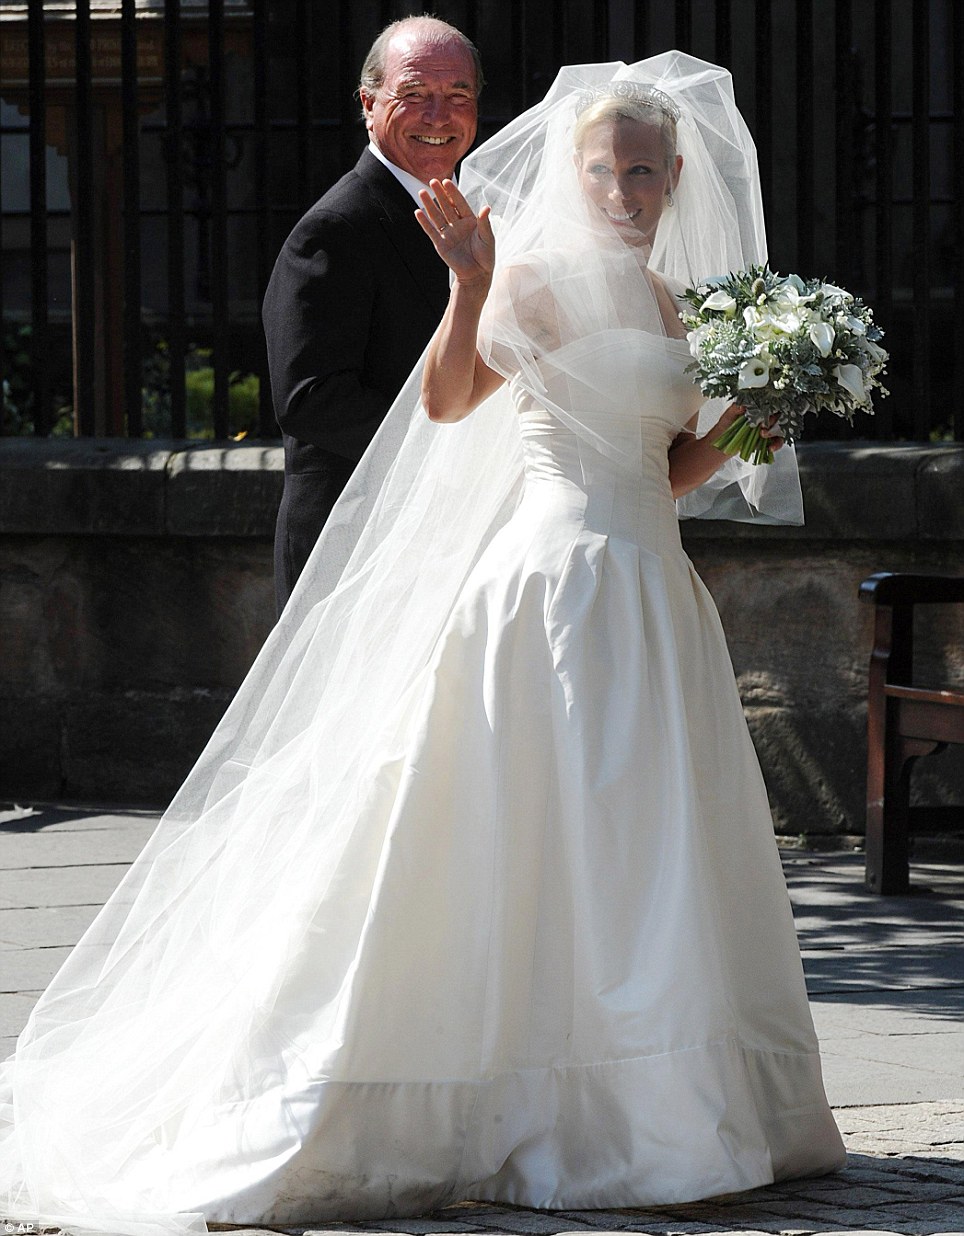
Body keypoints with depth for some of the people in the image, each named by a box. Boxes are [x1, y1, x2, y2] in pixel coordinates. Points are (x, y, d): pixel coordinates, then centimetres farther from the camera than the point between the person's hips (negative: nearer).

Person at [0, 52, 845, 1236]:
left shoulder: (681, 306, 16)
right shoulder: (541, 282, -5)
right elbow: (449, 399, -21)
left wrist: (746, 424, 4)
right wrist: (471, 289, -35)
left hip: (652, 596, 8)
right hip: (554, 584, -8)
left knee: (650, 860, 7)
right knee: (535, 843, -8)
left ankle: (642, 1113, 13)